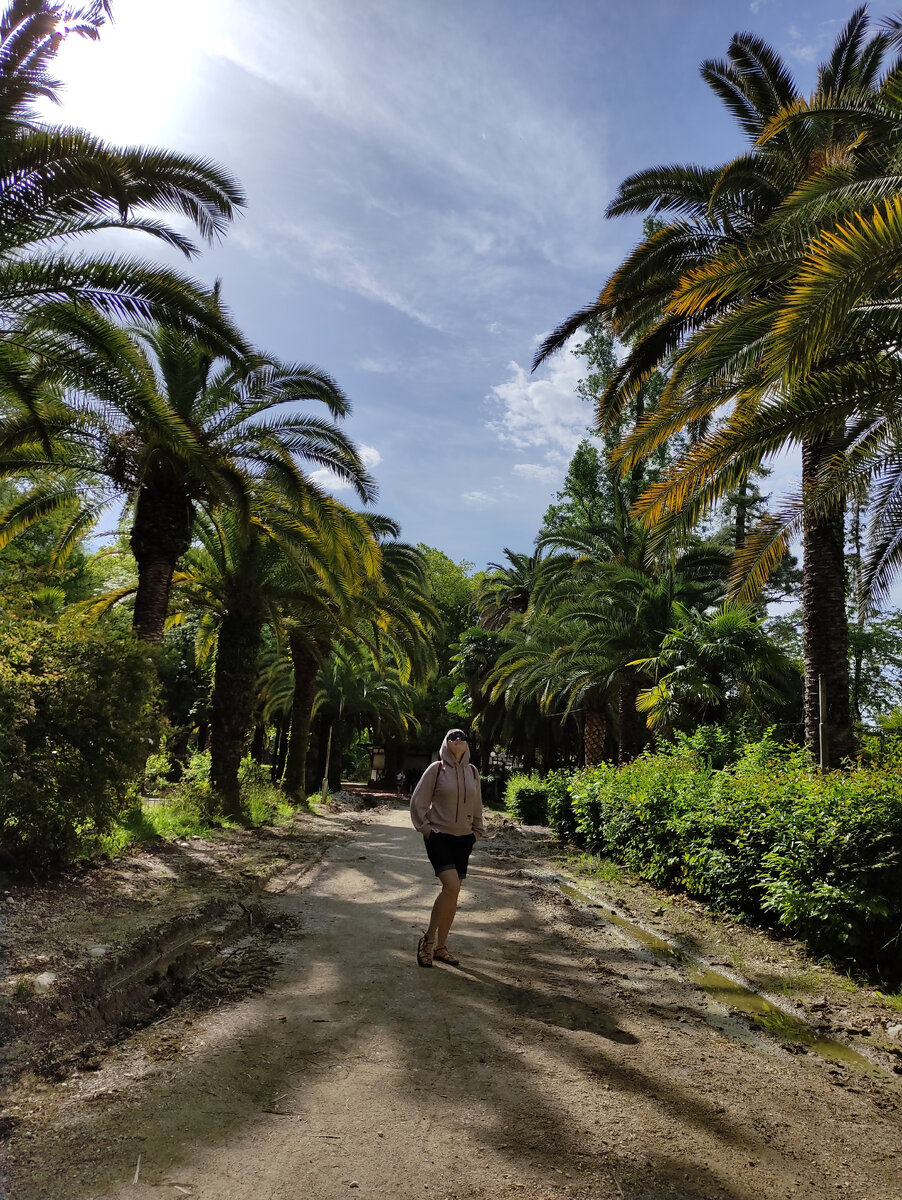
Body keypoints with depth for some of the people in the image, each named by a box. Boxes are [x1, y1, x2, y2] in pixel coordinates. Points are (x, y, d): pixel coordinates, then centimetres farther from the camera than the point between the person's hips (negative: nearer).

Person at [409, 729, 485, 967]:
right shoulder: (436, 769, -6)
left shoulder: (472, 771, 7)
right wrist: (425, 828, -6)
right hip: (439, 837, -5)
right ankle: (428, 938, -1)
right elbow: (418, 801, -2)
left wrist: (478, 831, 15)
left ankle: (440, 946, 19)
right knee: (452, 887, -19)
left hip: (463, 839, 5)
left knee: (452, 891, 6)